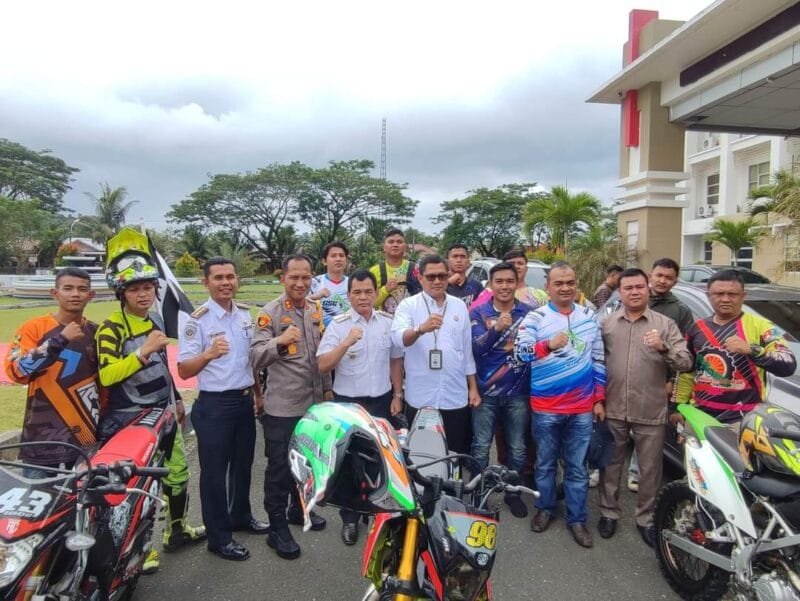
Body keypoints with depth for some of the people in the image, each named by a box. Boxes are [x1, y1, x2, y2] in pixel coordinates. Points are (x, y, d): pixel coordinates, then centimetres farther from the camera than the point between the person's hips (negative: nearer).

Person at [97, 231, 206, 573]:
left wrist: (176, 398, 22)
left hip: (163, 413, 8)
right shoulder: (111, 328, -15)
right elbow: (106, 375, -26)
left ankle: (176, 530, 35)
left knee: (177, 472, 16)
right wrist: (144, 351, -31)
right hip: (130, 419, -7)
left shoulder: (155, 319, 8)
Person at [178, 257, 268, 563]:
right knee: (215, 471, 5)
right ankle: (219, 537, 19)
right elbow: (183, 371, -19)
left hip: (245, 400, 6)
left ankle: (241, 516, 40)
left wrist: (257, 393, 17)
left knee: (243, 464, 20)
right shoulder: (197, 320, -15)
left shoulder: (245, 313, 4)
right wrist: (208, 354, -37)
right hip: (214, 405, -6)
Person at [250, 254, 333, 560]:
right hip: (282, 407, -6)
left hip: (313, 402, 6)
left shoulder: (316, 310, 7)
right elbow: (256, 357, -22)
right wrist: (280, 341, -39)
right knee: (279, 467, 5)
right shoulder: (270, 312, -12)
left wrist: (328, 388, 16)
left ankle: (298, 508, 40)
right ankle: (277, 527, 18)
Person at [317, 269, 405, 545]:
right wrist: (347, 342, -30)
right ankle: (349, 519, 22)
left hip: (381, 401, 3)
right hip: (348, 403, -3)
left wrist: (397, 395, 7)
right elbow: (323, 366, -18)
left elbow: (396, 360, 10)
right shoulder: (338, 324, -10)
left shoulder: (388, 322, 1)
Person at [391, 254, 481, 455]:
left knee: (456, 454, 12)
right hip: (420, 399, -2)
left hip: (456, 398, 3)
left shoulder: (460, 306, 7)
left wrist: (473, 387, 11)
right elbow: (398, 337, -23)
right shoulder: (408, 305, -4)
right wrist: (421, 329, -43)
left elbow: (467, 350, 12)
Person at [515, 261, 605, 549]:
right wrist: (548, 345, -39)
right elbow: (520, 351, -21)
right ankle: (545, 508, 34)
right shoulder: (535, 318, -7)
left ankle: (576, 518, 26)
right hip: (546, 408, -2)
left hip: (582, 407, 2)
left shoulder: (589, 317, 4)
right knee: (545, 463, 15)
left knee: (577, 467, 13)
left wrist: (599, 398, 8)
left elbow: (598, 360, 10)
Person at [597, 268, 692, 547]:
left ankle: (645, 518, 28)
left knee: (650, 469, 10)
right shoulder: (606, 323, 4)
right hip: (612, 410, 1)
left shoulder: (665, 324, 0)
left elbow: (686, 362, -8)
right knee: (611, 464, 14)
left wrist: (664, 348, -27)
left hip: (650, 412, -1)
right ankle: (608, 512, 30)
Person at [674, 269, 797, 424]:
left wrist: (751, 350, -28)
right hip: (700, 412, 5)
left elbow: (788, 365, -13)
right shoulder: (698, 328, 11)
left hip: (742, 416, -4)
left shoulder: (759, 325, -3)